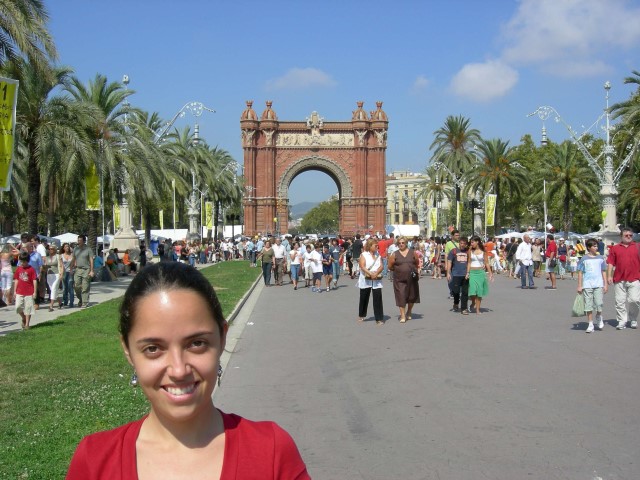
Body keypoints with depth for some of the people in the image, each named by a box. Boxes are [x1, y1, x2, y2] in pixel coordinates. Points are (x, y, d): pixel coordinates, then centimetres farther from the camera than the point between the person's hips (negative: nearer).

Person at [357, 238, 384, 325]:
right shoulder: (363, 255, -1)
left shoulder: (378, 255, 10)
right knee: (364, 298, 10)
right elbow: (362, 267, -14)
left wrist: (376, 273, -19)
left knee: (378, 298, -7)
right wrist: (370, 274, -26)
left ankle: (379, 318, -5)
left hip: (377, 280, 2)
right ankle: (361, 315, 29)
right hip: (365, 280, -2)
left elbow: (381, 266, 0)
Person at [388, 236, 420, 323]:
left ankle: (409, 312, 34)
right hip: (399, 279, -2)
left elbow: (417, 264, 15)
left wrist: (416, 271, 4)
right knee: (401, 296, -6)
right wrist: (398, 270, 2)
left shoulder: (413, 253, 5)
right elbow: (390, 267, 5)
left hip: (412, 279, 2)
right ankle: (402, 316, 0)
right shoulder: (395, 254, 1)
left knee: (412, 296, 11)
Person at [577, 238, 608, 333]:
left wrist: (605, 284, 9)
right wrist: (579, 286, 1)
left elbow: (603, 272, 13)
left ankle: (599, 317, 24)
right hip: (587, 285, -1)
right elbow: (580, 272, 4)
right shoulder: (584, 259, 1)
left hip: (598, 284, 1)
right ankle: (590, 324, 8)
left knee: (598, 303, -7)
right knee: (588, 305, 1)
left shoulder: (600, 258, 8)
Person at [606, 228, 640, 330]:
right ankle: (622, 321, 9)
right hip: (619, 280, 1)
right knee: (620, 301, 1)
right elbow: (610, 263, 7)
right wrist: (609, 275, -2)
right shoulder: (615, 248, 9)